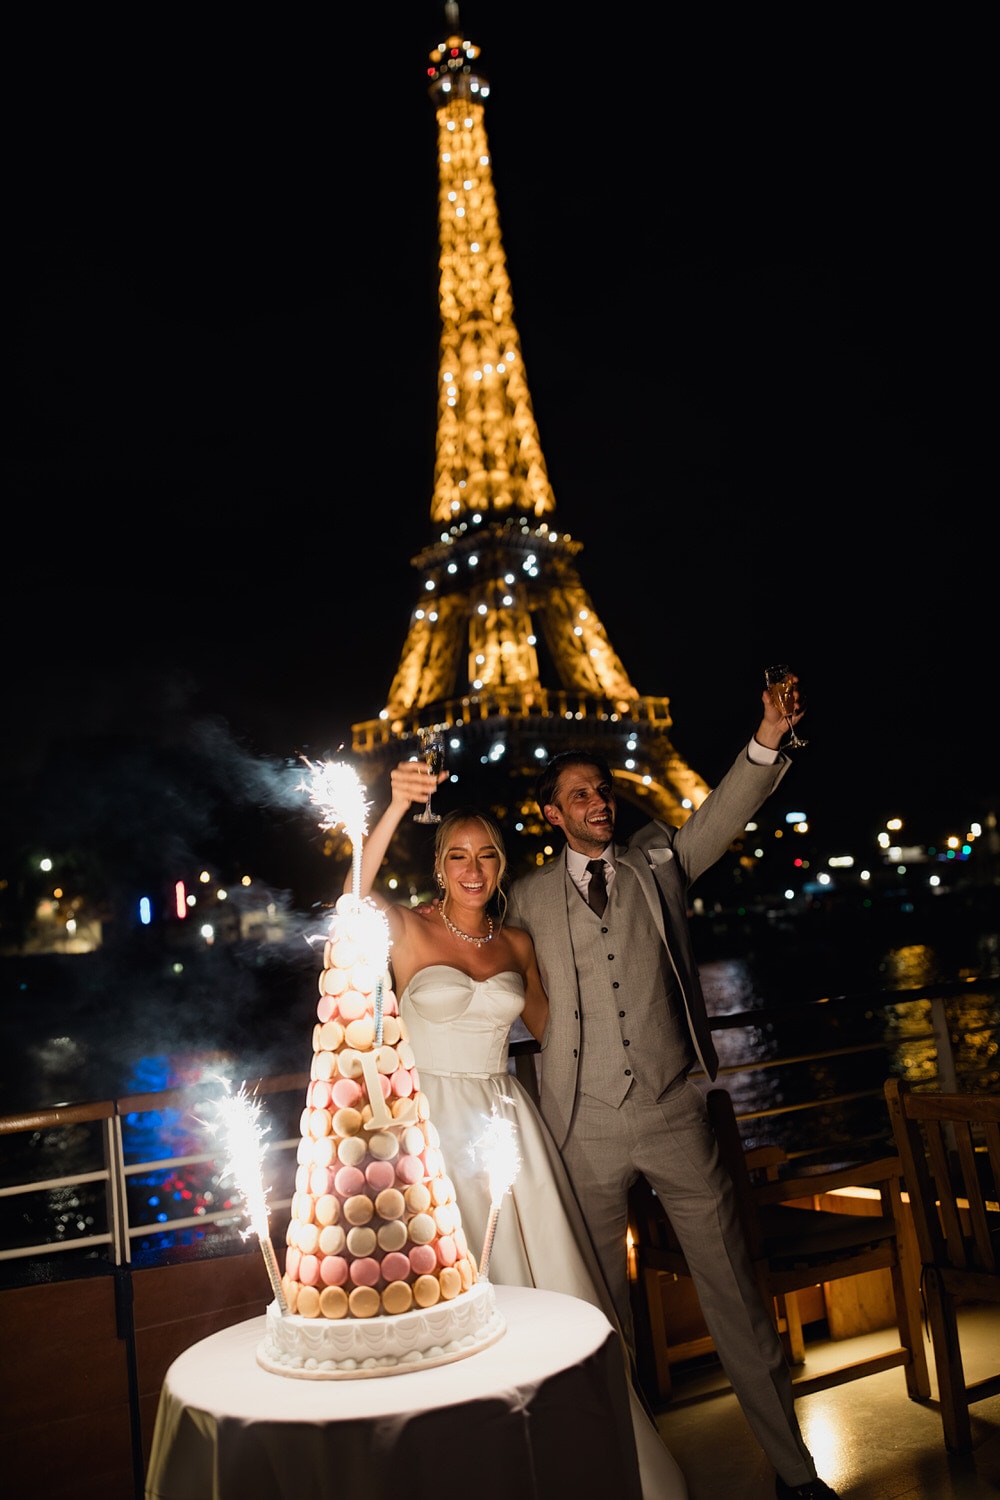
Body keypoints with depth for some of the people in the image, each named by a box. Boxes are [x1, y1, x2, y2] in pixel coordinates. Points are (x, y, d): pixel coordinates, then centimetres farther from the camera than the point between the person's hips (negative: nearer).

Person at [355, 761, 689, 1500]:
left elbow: (548, 1024, 21)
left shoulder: (516, 942, 7)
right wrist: (397, 806, -42)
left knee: (551, 1282, 7)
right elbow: (356, 892, -29)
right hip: (438, 1124, -4)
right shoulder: (409, 931, -6)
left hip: (510, 1119, 4)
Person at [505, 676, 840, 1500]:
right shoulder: (530, 897, 4)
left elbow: (722, 816, -7)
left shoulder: (657, 861, 6)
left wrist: (768, 742, -20)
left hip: (674, 1112, 0)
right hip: (587, 1127, 0)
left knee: (733, 1288, 7)